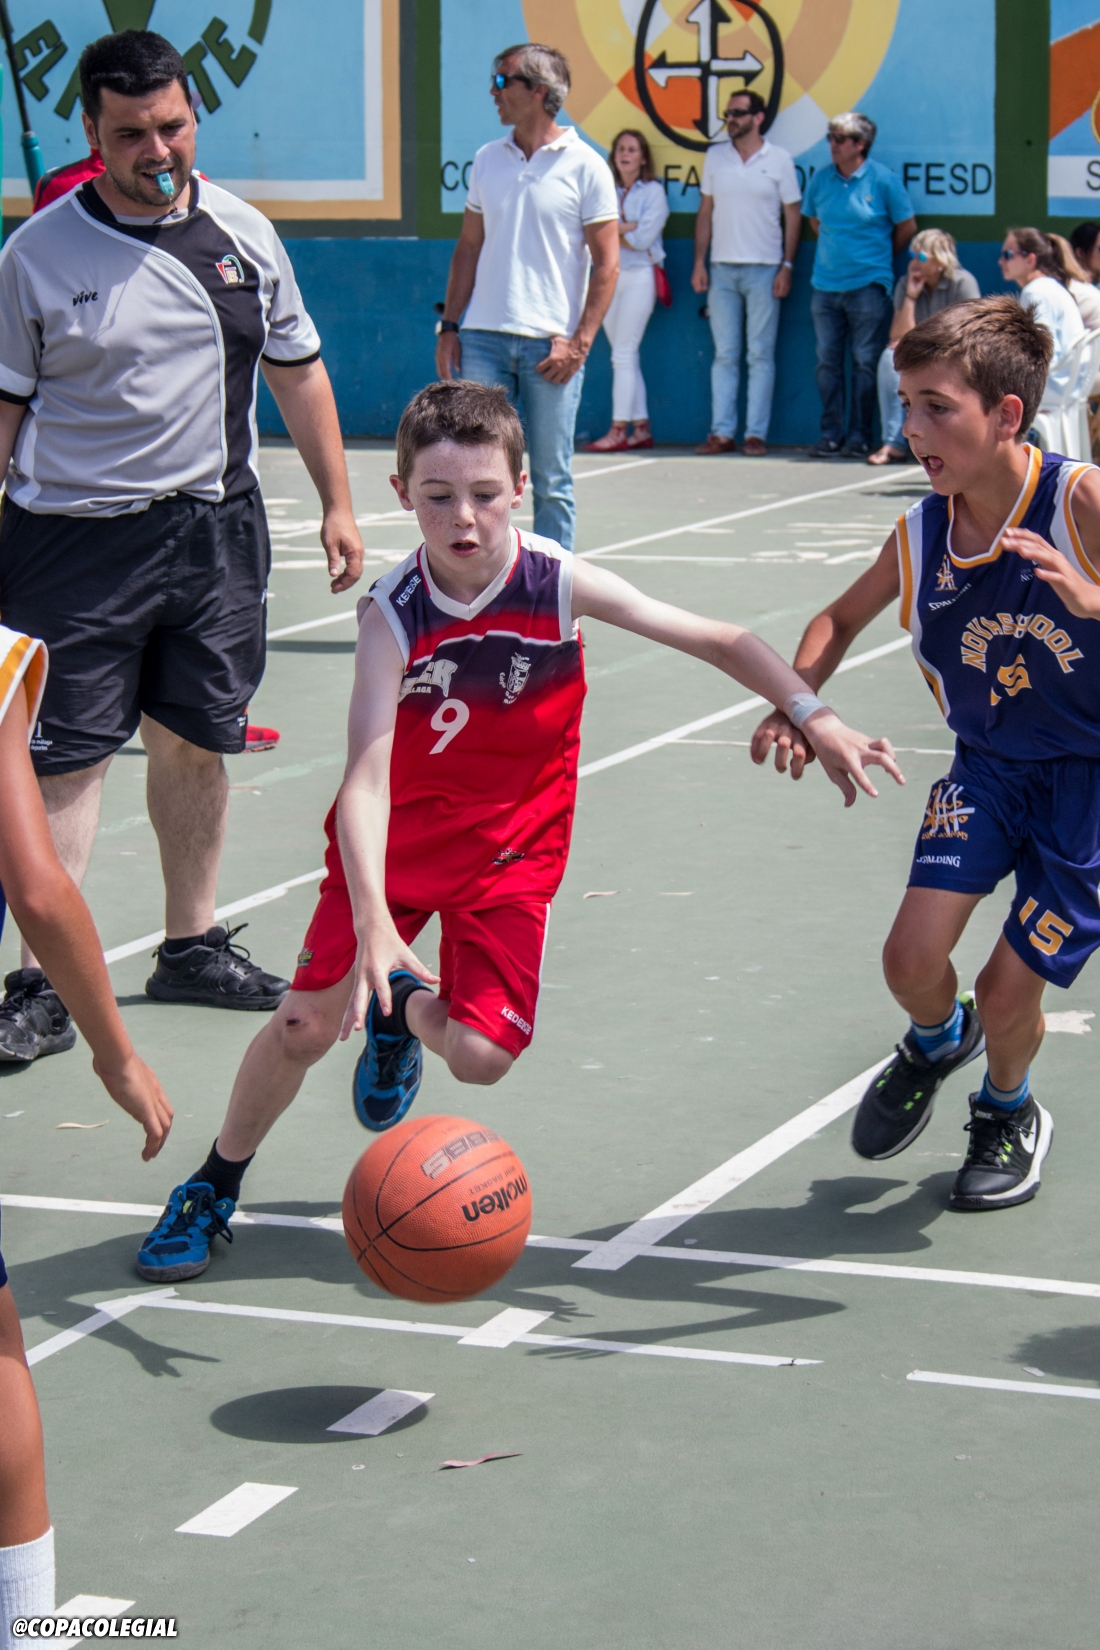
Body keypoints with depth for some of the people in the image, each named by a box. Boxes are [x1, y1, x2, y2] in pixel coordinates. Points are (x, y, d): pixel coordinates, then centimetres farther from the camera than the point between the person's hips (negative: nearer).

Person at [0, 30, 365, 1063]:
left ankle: (191, 947, 26)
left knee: (197, 744, 12)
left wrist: (337, 504, 12)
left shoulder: (243, 233, 5)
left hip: (216, 526, 4)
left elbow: (297, 373, 14)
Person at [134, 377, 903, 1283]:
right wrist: (373, 922, -45)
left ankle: (406, 1012, 27)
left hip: (514, 846, 1)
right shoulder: (392, 615, -24)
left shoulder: (560, 584, -20)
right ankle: (212, 1190, 18)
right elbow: (367, 776, -33)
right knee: (307, 1023, -8)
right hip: (397, 834, -1)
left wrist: (816, 716, -20)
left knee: (483, 1055, -12)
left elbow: (720, 640, -11)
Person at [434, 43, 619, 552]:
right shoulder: (487, 160, 11)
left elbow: (606, 264, -3)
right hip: (484, 338, 4)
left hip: (551, 345, -4)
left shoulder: (585, 166, -3)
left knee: (551, 481, 2)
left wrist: (579, 343, -11)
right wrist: (449, 326, 8)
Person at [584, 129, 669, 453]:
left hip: (638, 276, -6)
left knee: (623, 354, -11)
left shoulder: (653, 192, -1)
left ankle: (619, 430, -12)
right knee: (626, 356, 5)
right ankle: (641, 428, 9)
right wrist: (626, 227, -11)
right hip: (609, 276, 6)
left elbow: (643, 238, -11)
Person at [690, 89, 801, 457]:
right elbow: (706, 211, 12)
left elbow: (793, 216, 2)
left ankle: (756, 433, 2)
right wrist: (699, 262, 5)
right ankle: (722, 433, 4)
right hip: (722, 268, 3)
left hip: (764, 269, -3)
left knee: (761, 355, -1)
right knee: (724, 354, 3)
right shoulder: (715, 157, 9)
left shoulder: (779, 160, 1)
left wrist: (787, 267, -5)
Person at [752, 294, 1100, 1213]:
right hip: (987, 767, 4)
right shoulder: (921, 536, -9)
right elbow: (841, 619, 11)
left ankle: (1010, 1112, 35)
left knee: (1009, 992, -1)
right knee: (912, 957, -10)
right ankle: (937, 1043, 29)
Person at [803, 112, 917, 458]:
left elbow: (907, 227, 5)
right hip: (825, 284, 4)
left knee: (865, 363, -2)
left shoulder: (883, 180, -5)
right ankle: (830, 435, 10)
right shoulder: (821, 179, 6)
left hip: (868, 284, -4)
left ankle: (859, 437, 3)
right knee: (827, 361, 4)